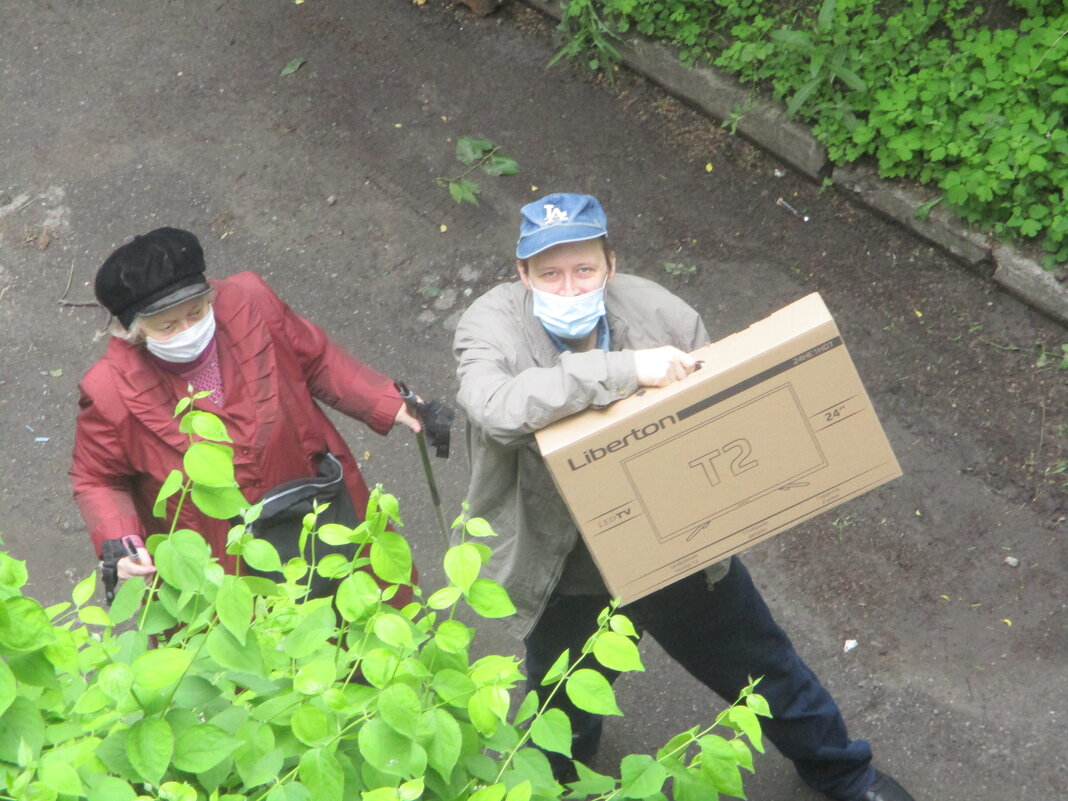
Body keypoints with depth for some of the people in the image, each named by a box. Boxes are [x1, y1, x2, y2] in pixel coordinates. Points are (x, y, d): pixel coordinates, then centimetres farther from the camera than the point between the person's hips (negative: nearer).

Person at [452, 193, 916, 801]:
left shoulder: (658, 311, -17)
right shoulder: (491, 328, -23)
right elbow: (496, 408, -46)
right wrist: (626, 368, -47)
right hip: (567, 577, -1)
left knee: (767, 669, 22)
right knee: (564, 725, 24)